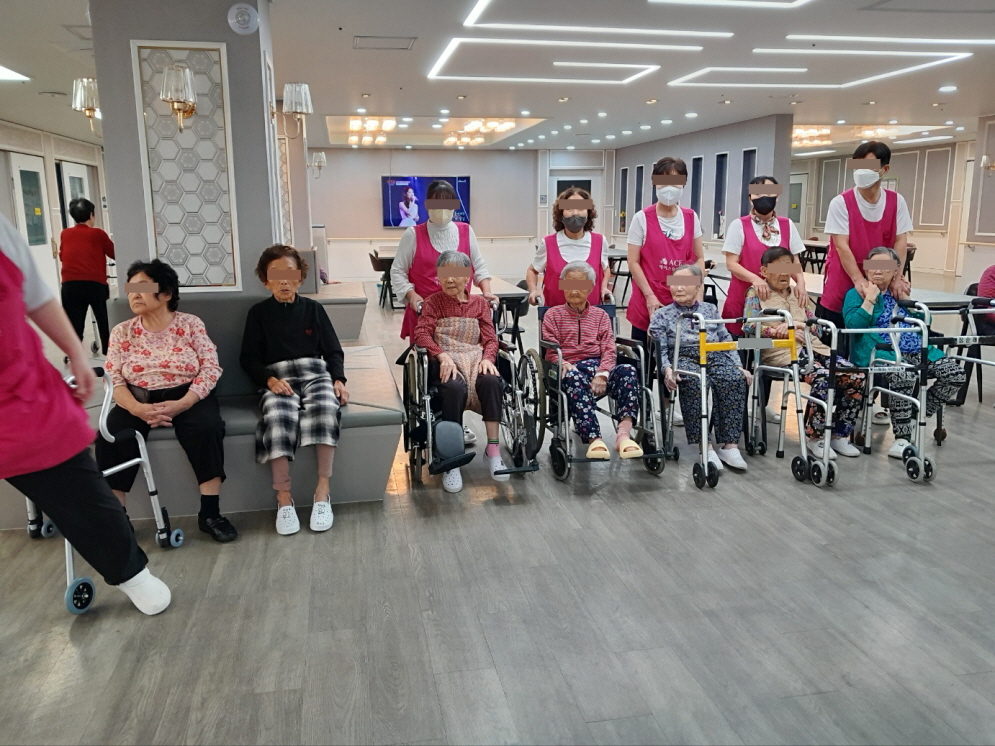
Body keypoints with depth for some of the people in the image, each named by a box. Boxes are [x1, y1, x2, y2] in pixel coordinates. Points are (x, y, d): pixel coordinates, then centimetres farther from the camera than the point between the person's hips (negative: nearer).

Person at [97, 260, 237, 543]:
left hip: (187, 396, -2)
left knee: (207, 427, -32)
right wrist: (137, 408, -21)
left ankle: (210, 513, -22)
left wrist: (181, 404, -22)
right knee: (110, 434, -27)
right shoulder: (121, 331, 6)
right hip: (139, 400, 2)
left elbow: (211, 368, -7)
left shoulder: (191, 324, 1)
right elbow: (113, 379, -1)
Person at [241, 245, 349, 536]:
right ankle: (283, 498, -26)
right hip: (278, 379, 0)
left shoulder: (313, 308, 17)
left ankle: (322, 492, -29)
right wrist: (270, 380, -9)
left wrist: (339, 379, -3)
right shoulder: (258, 313, 15)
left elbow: (333, 350, 16)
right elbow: (248, 358, 10)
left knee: (326, 408, -35)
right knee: (278, 417, -35)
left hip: (315, 373, 1)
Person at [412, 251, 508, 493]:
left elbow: (490, 339, 11)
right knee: (455, 388, -37)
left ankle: (493, 450, -26)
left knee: (491, 381, -35)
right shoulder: (433, 302, 14)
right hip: (445, 361, -2)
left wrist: (488, 358, -12)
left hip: (475, 358, 2)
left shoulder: (480, 303, 19)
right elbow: (421, 334, -2)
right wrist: (442, 355, -20)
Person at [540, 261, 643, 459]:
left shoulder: (600, 315, 23)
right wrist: (566, 366, -17)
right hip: (570, 368, -2)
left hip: (599, 366, 3)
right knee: (574, 379, -39)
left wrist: (602, 374, -13)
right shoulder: (553, 315, 19)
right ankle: (594, 439, -50)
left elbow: (609, 350, 8)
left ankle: (624, 433, -43)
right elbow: (552, 352, 6)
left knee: (628, 371, -30)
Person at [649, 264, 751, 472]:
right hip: (683, 359, -3)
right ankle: (705, 447, -38)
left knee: (735, 379, -32)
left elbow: (726, 341, 18)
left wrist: (739, 366, 3)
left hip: (715, 358, 3)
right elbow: (659, 349, 3)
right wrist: (667, 369, -17)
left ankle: (730, 446, -32)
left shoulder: (711, 310, 24)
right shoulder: (662, 315, 15)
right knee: (696, 383, -39)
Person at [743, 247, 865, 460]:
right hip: (781, 351, -6)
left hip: (813, 345, 6)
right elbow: (749, 326, -4)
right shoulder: (756, 294, 10)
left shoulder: (799, 295, 25)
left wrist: (800, 327, -6)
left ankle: (839, 434, -4)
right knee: (823, 378, -32)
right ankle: (815, 437, -13)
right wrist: (780, 330, -13)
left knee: (856, 376, -16)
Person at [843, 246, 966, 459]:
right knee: (904, 376, -36)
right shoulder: (857, 294, 8)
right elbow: (853, 324, -9)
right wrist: (870, 298, -7)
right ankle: (902, 439, -29)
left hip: (915, 350, 6)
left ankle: (916, 417, 0)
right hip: (880, 351, -6)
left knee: (956, 374, -12)